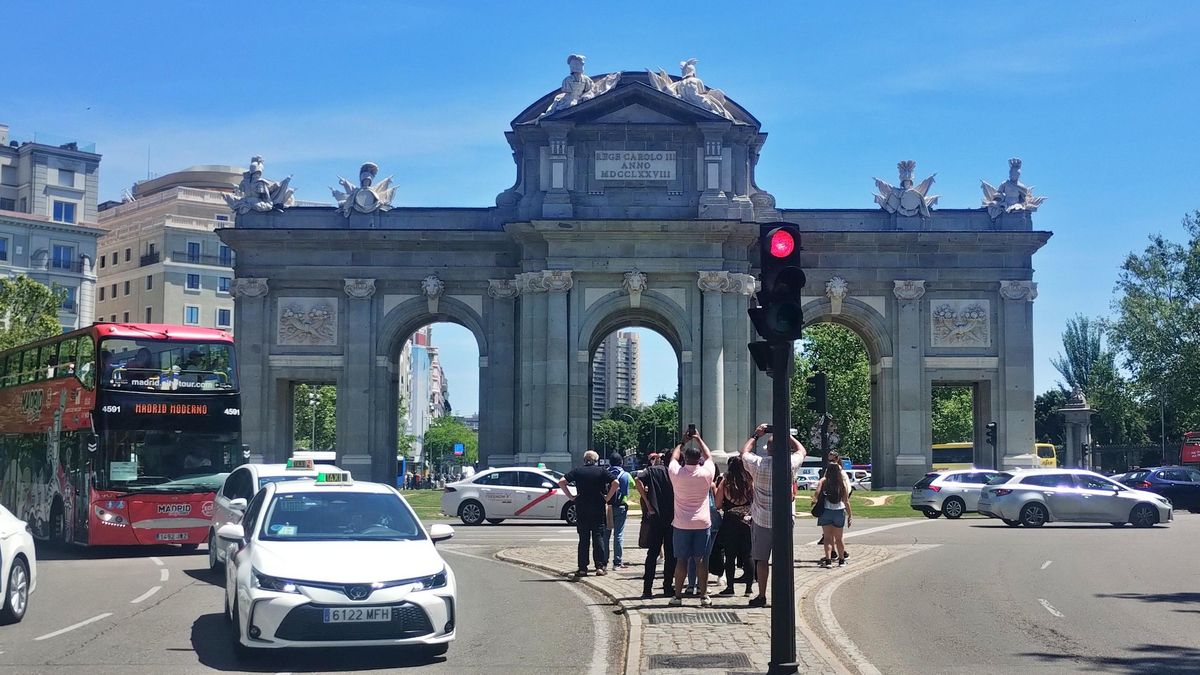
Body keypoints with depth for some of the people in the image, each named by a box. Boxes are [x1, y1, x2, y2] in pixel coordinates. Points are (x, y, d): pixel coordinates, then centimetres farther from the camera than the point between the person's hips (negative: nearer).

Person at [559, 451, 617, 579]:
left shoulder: (577, 471, 3)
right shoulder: (601, 471, 1)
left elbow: (561, 481, -5)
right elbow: (615, 483, -9)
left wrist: (570, 495, -2)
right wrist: (608, 498, -3)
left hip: (581, 509, 1)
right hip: (598, 508, -1)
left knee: (583, 538, 5)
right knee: (598, 537, 4)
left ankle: (582, 568, 3)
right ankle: (600, 566, -1)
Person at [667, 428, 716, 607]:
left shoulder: (676, 473, -7)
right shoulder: (706, 473, -7)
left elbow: (674, 457, 14)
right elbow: (709, 456, 14)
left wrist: (684, 442, 26)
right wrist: (699, 439, 24)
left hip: (681, 524, 0)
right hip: (702, 523, 0)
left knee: (681, 559, 3)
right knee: (701, 560, 3)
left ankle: (677, 596, 5)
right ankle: (704, 596, 4)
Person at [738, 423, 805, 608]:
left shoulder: (758, 464, -11)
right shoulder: (791, 464, -8)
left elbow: (743, 453, 11)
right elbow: (801, 450, 15)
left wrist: (756, 435, 18)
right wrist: (787, 435, 17)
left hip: (762, 520, -1)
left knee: (761, 559, 6)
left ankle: (761, 596, 10)